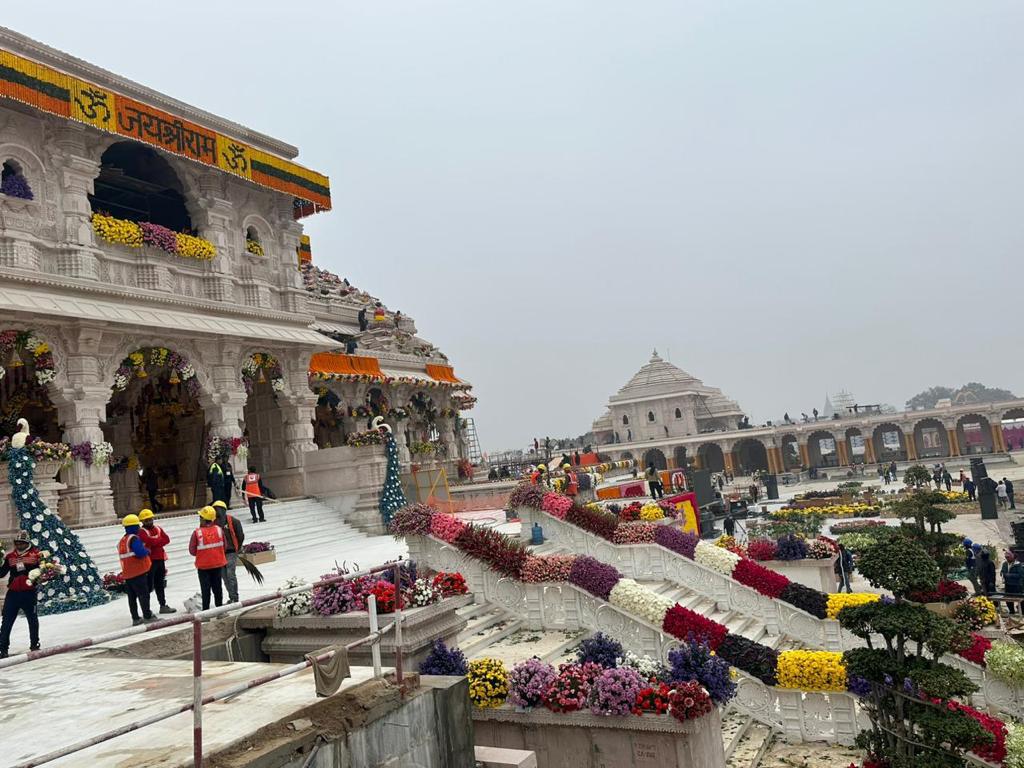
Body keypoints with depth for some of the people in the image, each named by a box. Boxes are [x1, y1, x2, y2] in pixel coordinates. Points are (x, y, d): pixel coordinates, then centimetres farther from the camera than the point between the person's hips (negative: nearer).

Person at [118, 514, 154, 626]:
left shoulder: (121, 541, 13)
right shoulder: (134, 538, -16)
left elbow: (126, 555, 16)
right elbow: (140, 552, -27)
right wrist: (147, 551, -7)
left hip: (127, 573, 8)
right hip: (138, 572, -8)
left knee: (132, 596, 11)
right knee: (143, 594, -1)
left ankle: (135, 618, 16)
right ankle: (147, 616, 2)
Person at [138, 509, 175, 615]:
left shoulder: (157, 528, 12)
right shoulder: (142, 532, -8)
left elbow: (167, 539, 0)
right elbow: (151, 541, -22)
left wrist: (155, 543, -13)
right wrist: (160, 540, -7)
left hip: (160, 559, 7)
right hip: (149, 560, -7)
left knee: (160, 584, 15)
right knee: (149, 585, -9)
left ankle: (163, 605, 23)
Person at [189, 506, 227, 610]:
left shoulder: (197, 532, -17)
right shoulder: (219, 529, -8)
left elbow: (192, 551, -9)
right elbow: (224, 546, 2)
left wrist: (201, 553, 10)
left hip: (203, 565, -3)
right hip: (218, 563, 3)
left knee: (205, 589, 7)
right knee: (217, 588, 15)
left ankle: (206, 609, 10)